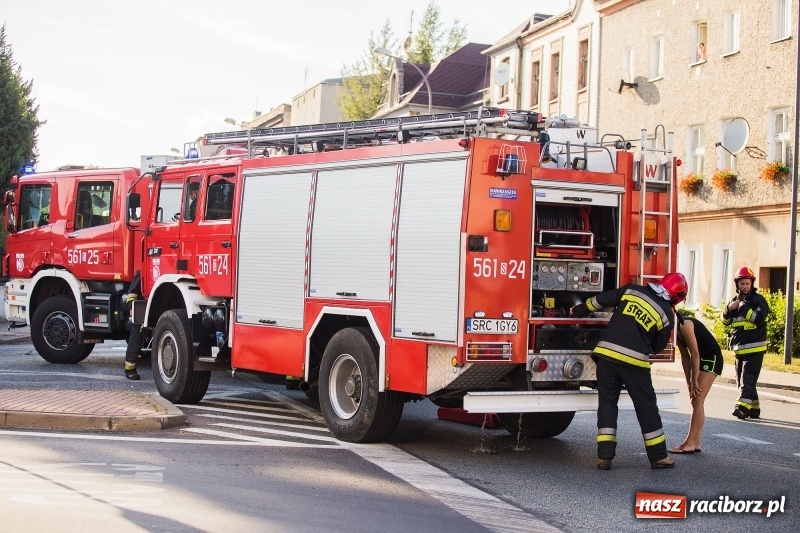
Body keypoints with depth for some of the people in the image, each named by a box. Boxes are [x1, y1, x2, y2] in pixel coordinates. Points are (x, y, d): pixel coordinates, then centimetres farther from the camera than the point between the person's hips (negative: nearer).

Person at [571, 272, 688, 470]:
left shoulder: (632, 290, 9)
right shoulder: (667, 314, 3)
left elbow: (600, 300, 13)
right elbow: (658, 346, 13)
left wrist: (578, 311, 28)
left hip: (607, 354, 3)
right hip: (635, 361, -3)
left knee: (607, 403, 10)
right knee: (646, 407, 10)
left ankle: (605, 456, 6)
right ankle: (658, 456, 17)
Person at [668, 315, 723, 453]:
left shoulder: (684, 325, -22)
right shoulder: (677, 328, 6)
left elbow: (695, 353, -21)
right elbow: (685, 356, 8)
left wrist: (694, 381, -15)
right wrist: (689, 382, 6)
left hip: (712, 358, -10)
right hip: (701, 359, 10)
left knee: (697, 401, -12)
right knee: (696, 402, 8)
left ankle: (690, 444, -13)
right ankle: (695, 443, 10)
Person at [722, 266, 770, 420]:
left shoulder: (758, 300, -4)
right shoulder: (735, 300, 15)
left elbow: (760, 319, -18)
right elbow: (726, 321, 15)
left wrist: (744, 308, -18)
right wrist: (729, 309, -4)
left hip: (755, 348, -7)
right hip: (739, 348, 7)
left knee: (747, 379, -16)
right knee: (741, 380, 10)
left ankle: (742, 406, -25)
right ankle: (754, 408, 18)